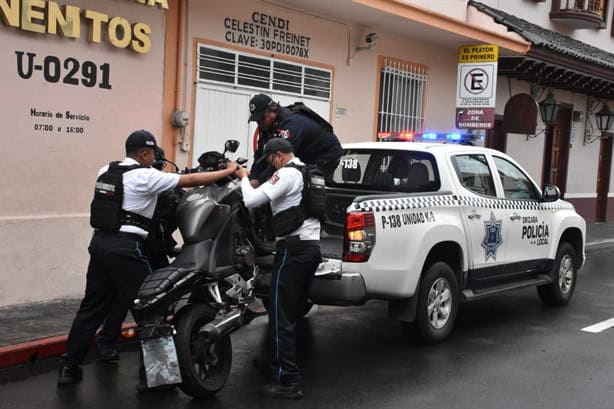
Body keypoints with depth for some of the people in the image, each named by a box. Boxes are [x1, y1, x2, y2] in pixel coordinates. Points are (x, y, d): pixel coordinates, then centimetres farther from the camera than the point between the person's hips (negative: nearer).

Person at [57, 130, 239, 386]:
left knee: (92, 307, 13)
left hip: (99, 242, 8)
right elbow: (191, 180, -7)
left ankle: (68, 367, 16)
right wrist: (229, 171, 2)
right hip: (126, 248, -8)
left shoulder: (105, 171, 13)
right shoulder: (145, 176, -8)